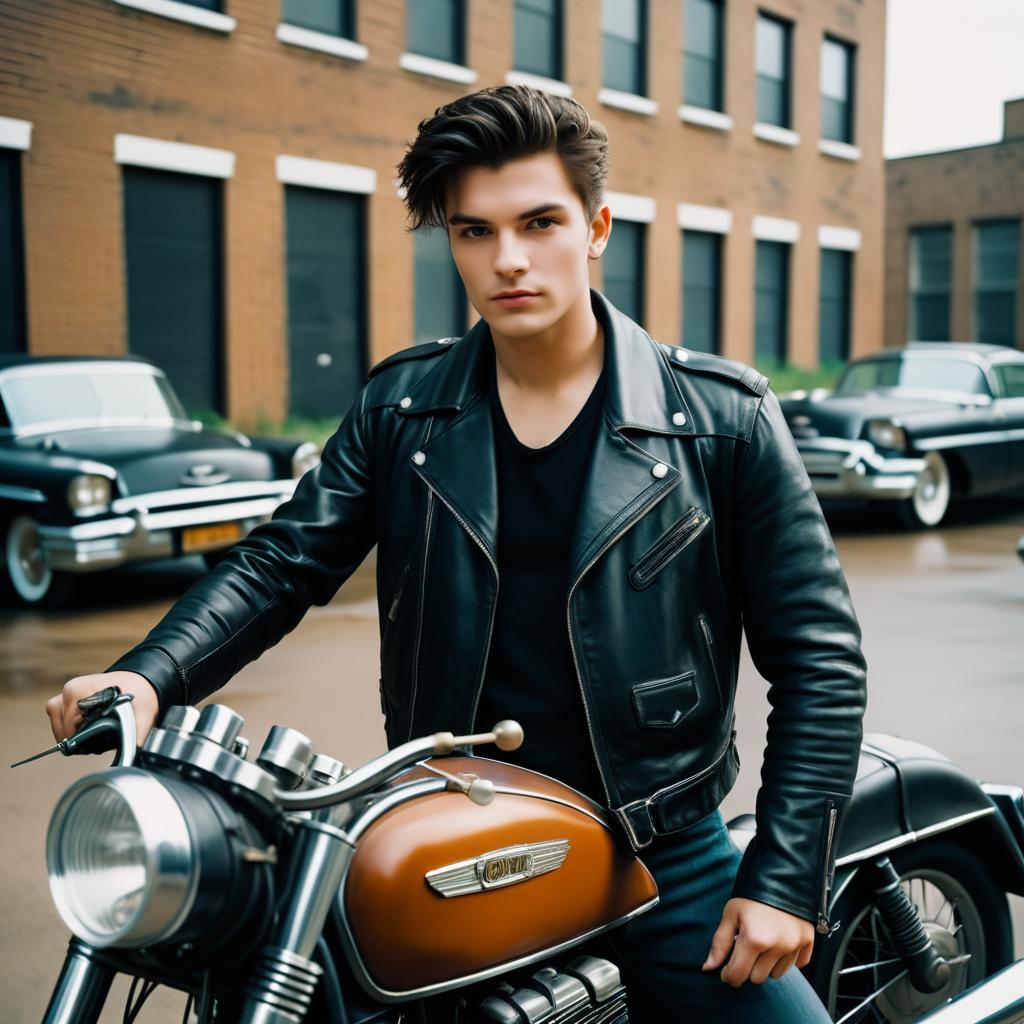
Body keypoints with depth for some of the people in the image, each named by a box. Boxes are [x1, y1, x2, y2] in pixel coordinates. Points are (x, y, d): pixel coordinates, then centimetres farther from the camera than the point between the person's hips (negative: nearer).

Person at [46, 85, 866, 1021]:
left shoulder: (725, 417, -8)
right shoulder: (400, 407, 1)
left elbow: (818, 655, -6)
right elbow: (284, 561, -1)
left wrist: (785, 878, -11)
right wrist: (149, 678, -20)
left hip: (664, 855, -1)